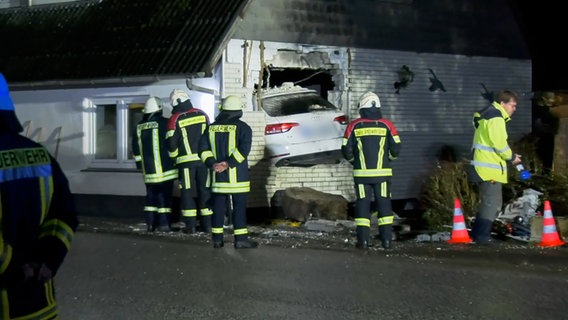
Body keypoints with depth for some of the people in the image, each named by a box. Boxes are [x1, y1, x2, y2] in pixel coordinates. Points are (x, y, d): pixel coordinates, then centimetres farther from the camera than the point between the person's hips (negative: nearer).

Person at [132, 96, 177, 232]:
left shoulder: (139, 127, 9)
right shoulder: (163, 123, -8)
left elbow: (135, 147, 14)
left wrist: (139, 162, 23)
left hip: (148, 169, 5)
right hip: (164, 168, -5)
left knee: (151, 195, 14)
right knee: (164, 195, -1)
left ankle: (150, 223, 13)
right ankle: (163, 223, -3)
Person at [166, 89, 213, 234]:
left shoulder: (175, 120, -6)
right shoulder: (202, 114, 6)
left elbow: (171, 143, -7)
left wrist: (174, 157, 9)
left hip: (186, 161, -3)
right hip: (203, 159, 3)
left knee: (188, 192, 3)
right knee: (204, 190, 9)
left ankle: (190, 225, 3)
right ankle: (207, 224, 10)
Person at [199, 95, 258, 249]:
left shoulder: (212, 127, 10)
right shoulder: (242, 127, -5)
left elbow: (203, 147, 4)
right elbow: (243, 149, -18)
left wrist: (212, 163, -5)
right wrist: (229, 163, -18)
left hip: (218, 175, 4)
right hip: (237, 176, -4)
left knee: (219, 206, 10)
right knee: (239, 206, 0)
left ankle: (217, 238, 13)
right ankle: (240, 239, -2)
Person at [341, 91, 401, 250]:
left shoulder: (354, 126, -1)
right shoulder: (386, 125, -1)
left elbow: (346, 150, -1)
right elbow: (396, 149, -2)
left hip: (361, 173, 0)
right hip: (382, 172, 0)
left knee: (362, 204, 6)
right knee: (384, 204, 7)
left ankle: (363, 240, 3)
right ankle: (387, 239, 5)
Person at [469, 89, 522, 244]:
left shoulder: (487, 114, 21)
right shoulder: (496, 117, -12)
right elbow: (499, 143, -19)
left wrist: (509, 155, 15)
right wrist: (511, 157, -3)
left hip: (482, 167, 11)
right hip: (490, 168, -11)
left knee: (487, 201, 17)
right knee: (493, 203, -7)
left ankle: (477, 233, 21)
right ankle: (482, 236, -7)